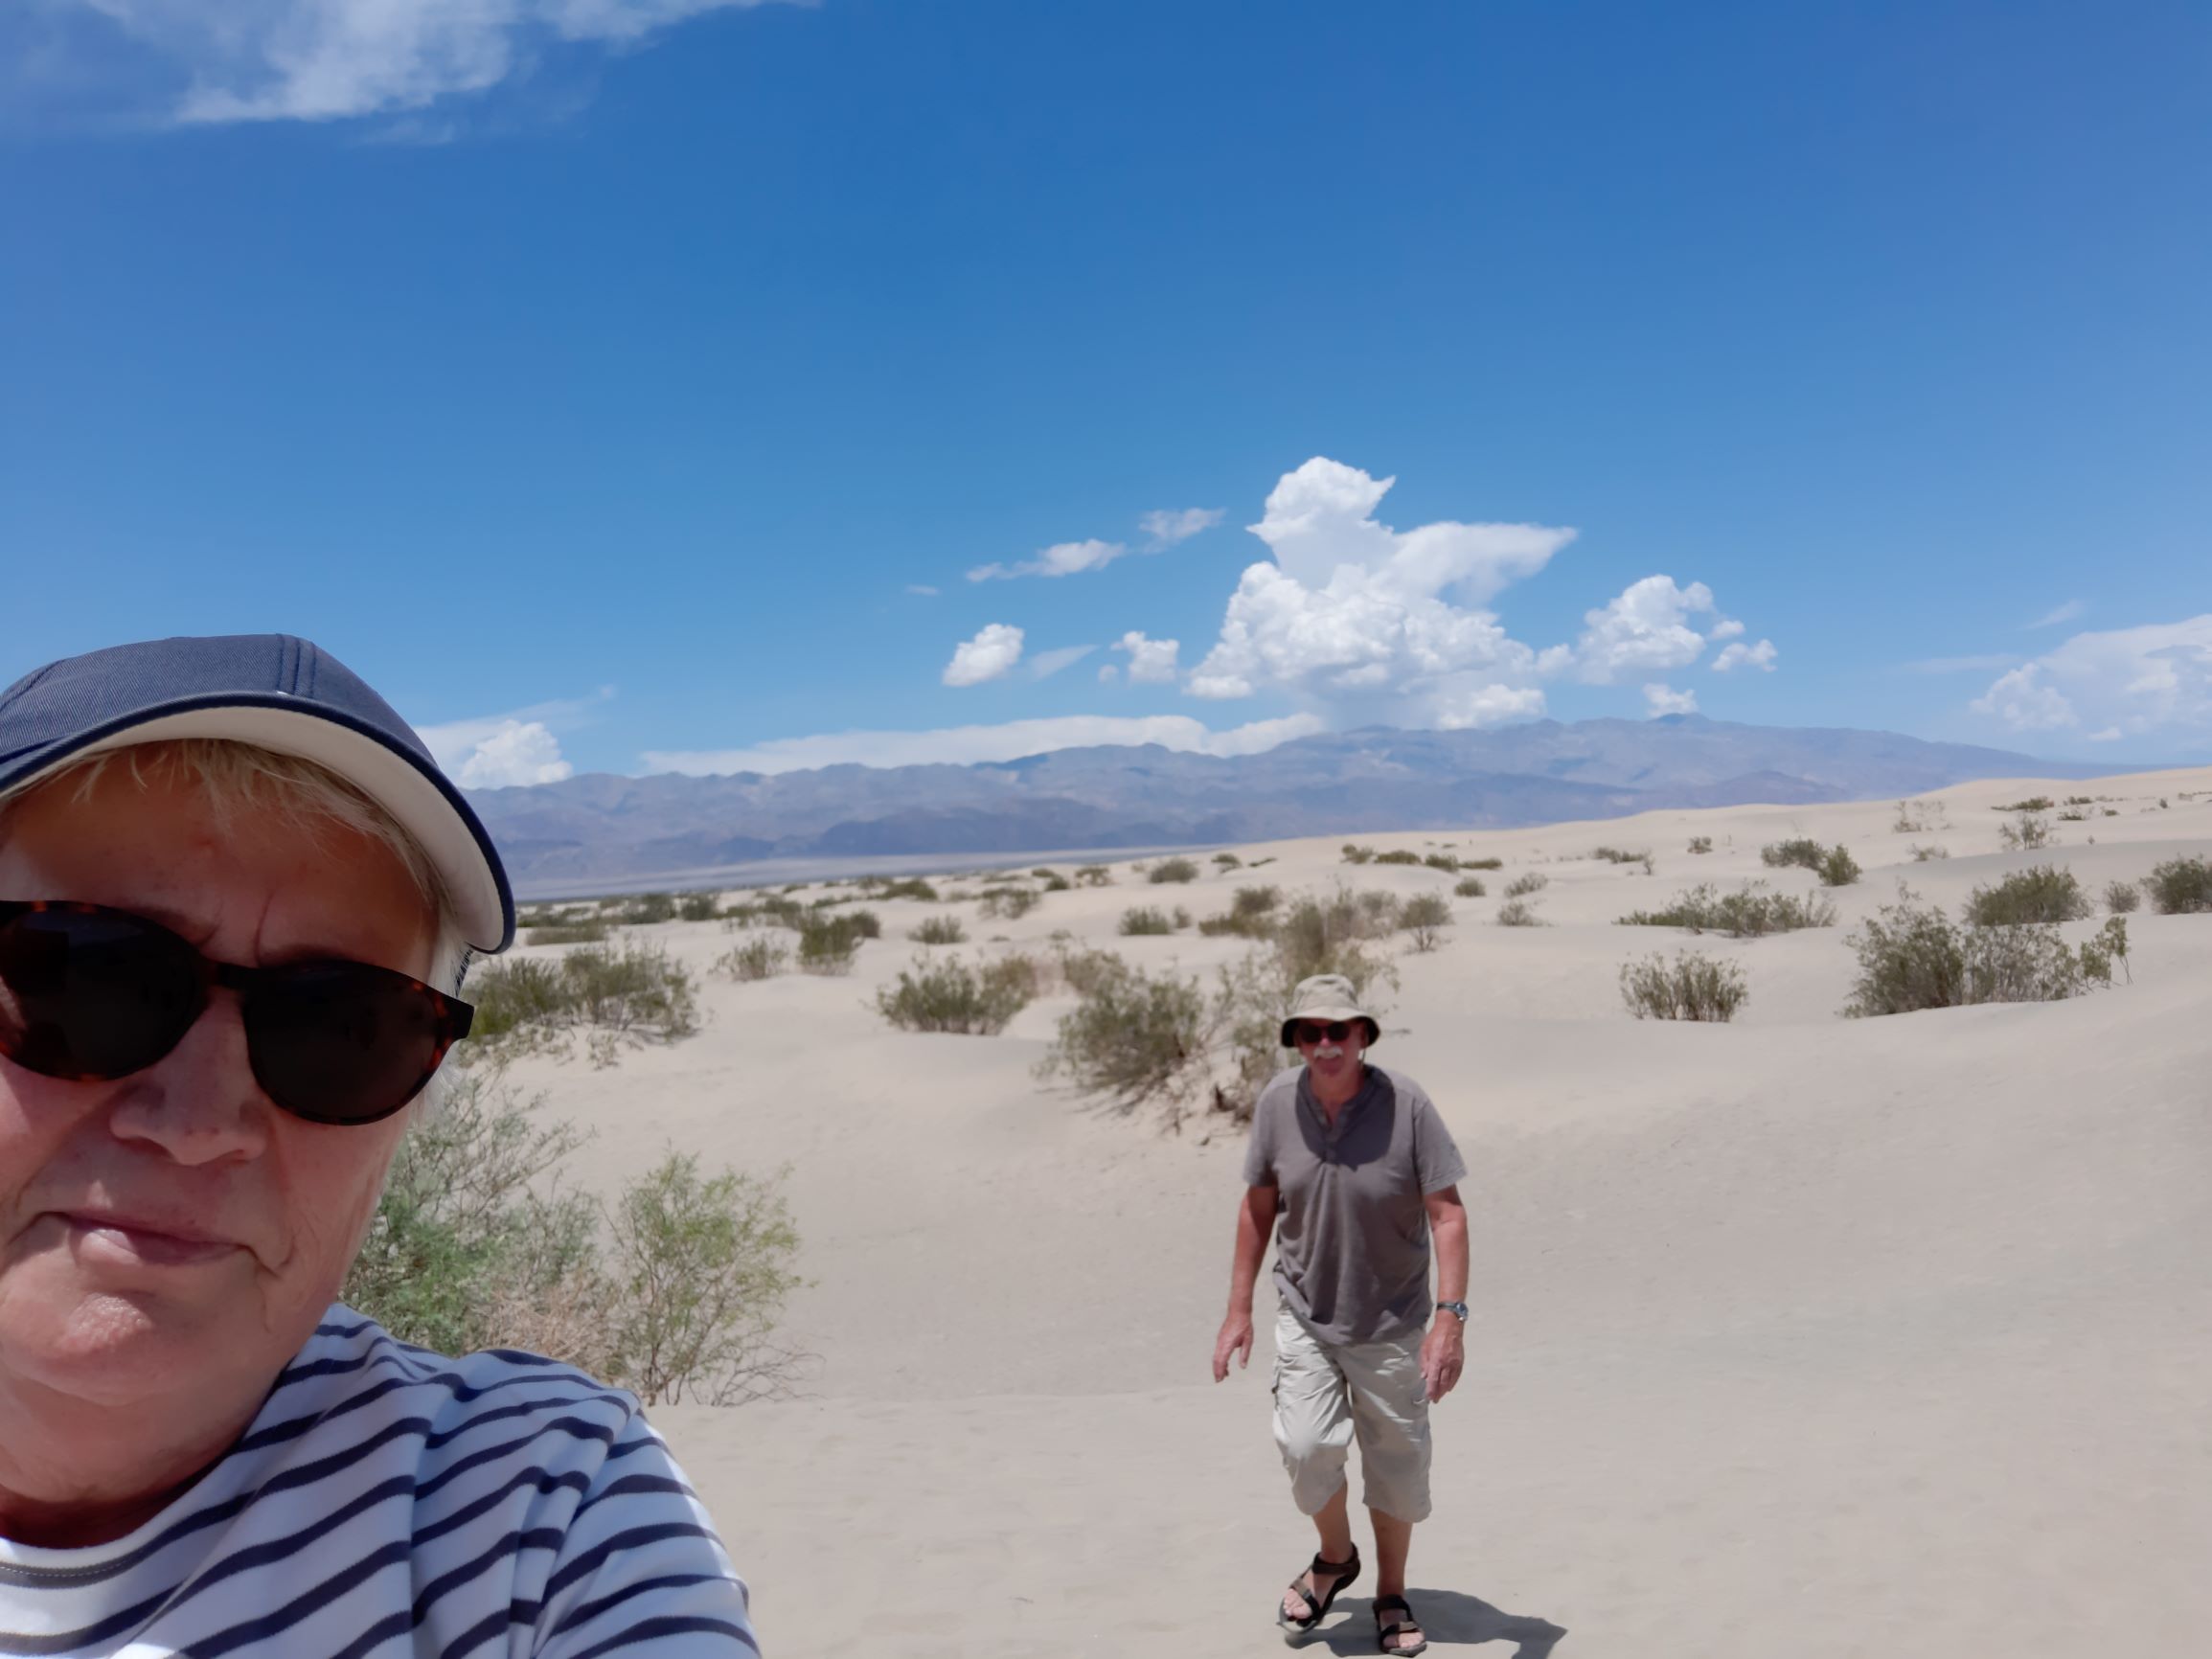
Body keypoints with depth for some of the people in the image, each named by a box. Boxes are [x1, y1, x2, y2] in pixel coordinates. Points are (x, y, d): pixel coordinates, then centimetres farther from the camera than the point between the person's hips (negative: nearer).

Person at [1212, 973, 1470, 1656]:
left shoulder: (1405, 1103, -20)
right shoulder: (1277, 1101, -11)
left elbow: (1447, 1214, -16)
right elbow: (1258, 1205, 1)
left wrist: (1450, 1318, -25)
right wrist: (1238, 1309, 3)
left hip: (1391, 1322, -1)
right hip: (1306, 1314, 1)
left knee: (1397, 1462, 11)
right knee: (1306, 1446, -13)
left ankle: (1392, 1594, 37)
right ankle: (1334, 1556, 20)